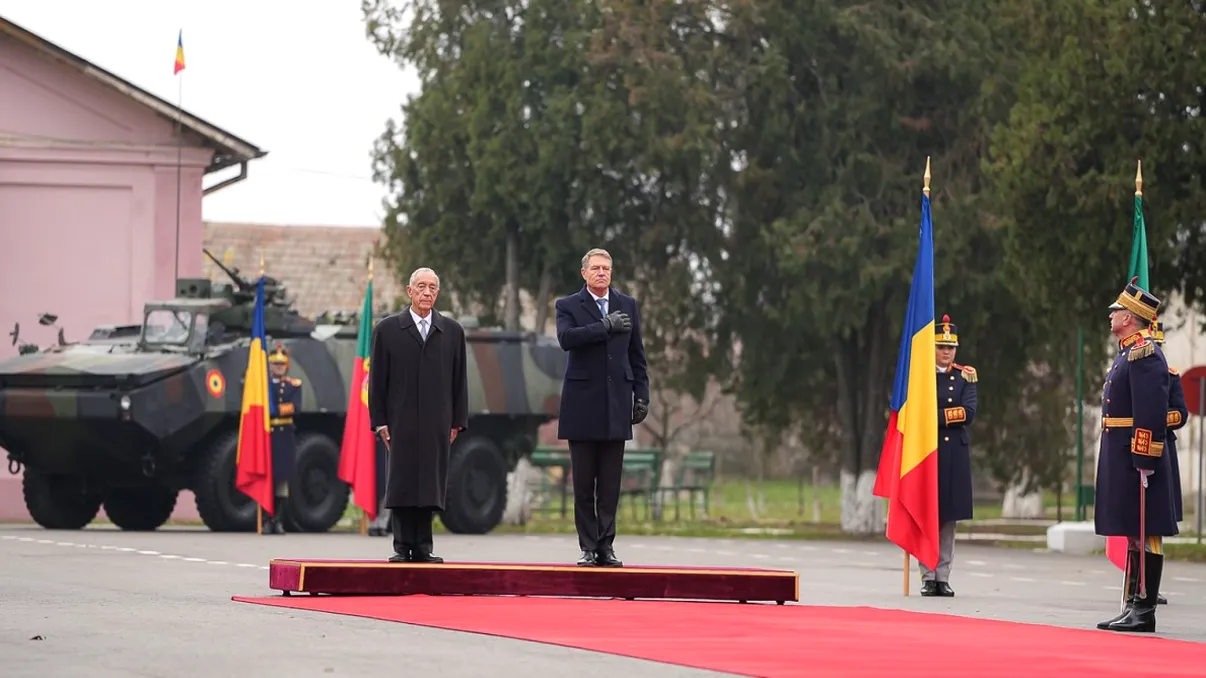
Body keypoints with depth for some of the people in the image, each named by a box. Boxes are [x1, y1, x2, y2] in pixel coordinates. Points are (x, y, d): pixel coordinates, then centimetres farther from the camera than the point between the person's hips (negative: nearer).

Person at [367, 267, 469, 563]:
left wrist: (457, 421, 4)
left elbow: (459, 380, 11)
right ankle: (402, 547, 0)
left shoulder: (452, 331, 11)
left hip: (436, 424, 1)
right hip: (401, 423, -1)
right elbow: (377, 380, 4)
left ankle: (423, 547, 6)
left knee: (430, 486, 0)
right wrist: (379, 421, -3)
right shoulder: (387, 330, 6)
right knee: (401, 484, -4)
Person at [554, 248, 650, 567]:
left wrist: (641, 394, 7)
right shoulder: (568, 306, 2)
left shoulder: (627, 306, 12)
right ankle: (589, 547, 4)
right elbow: (566, 338, -18)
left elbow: (636, 354, 14)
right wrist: (605, 327, -21)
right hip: (583, 406, -2)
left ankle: (606, 546, 4)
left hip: (616, 406, 2)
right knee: (584, 484, 0)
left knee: (610, 483, 1)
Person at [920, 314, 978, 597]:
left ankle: (943, 577, 6)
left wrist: (937, 417, -12)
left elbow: (968, 413, -6)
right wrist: (952, 414, -11)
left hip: (955, 454, 2)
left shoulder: (966, 376, 8)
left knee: (949, 518, 3)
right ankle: (928, 577, 2)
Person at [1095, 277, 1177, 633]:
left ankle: (1145, 610, -6)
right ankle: (1134, 607, 15)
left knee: (1144, 535, -7)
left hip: (1137, 460, -10)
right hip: (1121, 460, 10)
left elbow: (1152, 413, -20)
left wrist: (1145, 461, -23)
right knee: (1133, 535, 12)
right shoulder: (1128, 353, 18)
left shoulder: (1145, 354, -14)